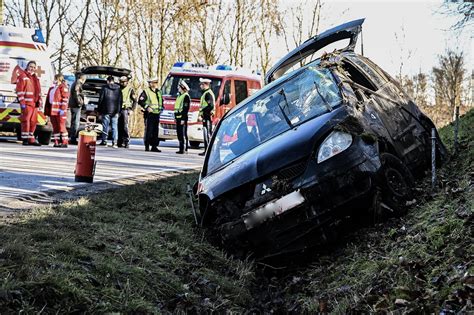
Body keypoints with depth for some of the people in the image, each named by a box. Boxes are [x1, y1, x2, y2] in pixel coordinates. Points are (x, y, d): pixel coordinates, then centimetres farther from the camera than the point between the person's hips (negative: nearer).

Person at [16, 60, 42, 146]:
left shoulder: (35, 78, 21)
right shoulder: (22, 76, -2)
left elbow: (38, 90, 24)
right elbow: (19, 90, -10)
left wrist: (39, 101, 14)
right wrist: (22, 102, -17)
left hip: (35, 103, 7)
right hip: (27, 103, -7)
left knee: (33, 121, 8)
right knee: (26, 120, -10)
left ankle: (31, 139, 13)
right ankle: (25, 139, -8)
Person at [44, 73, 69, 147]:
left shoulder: (63, 87, -4)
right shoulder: (52, 88, 21)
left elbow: (65, 99, -12)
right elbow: (48, 98, 23)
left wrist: (63, 109, -19)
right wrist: (47, 110, 18)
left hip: (59, 111, -8)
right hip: (52, 110, 8)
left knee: (61, 126, -7)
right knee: (55, 127, 8)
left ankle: (64, 142, -3)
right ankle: (56, 142, 11)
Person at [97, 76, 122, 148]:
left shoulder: (104, 88, -2)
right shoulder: (118, 89, 8)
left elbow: (101, 99, -2)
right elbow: (120, 101, 8)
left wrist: (99, 110, 4)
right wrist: (118, 111, 10)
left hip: (106, 111, -2)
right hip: (115, 111, 3)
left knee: (105, 126, 2)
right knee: (114, 127, 2)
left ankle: (104, 141, 3)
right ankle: (114, 142, -3)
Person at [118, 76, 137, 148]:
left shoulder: (130, 90, 6)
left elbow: (135, 101, 6)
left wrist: (132, 110, -4)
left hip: (125, 109, -4)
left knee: (125, 126, -12)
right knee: (119, 127, 2)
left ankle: (126, 142, -10)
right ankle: (120, 142, 8)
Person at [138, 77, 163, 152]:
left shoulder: (158, 92, 18)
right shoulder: (146, 92, -3)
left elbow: (161, 101, 31)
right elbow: (140, 101, -10)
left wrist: (161, 108, 15)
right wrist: (147, 107, -17)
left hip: (157, 114, 6)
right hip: (150, 114, -6)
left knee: (156, 131, 7)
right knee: (149, 130, -8)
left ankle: (154, 146, 11)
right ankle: (147, 146, -3)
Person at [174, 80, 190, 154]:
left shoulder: (186, 96, -10)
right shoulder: (179, 96, 20)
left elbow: (185, 109, -17)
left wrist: (183, 119, -21)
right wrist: (175, 117, 20)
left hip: (182, 118, -10)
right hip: (178, 117, 10)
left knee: (183, 134, -10)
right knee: (179, 133, 10)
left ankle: (183, 149, -10)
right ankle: (181, 148, 14)